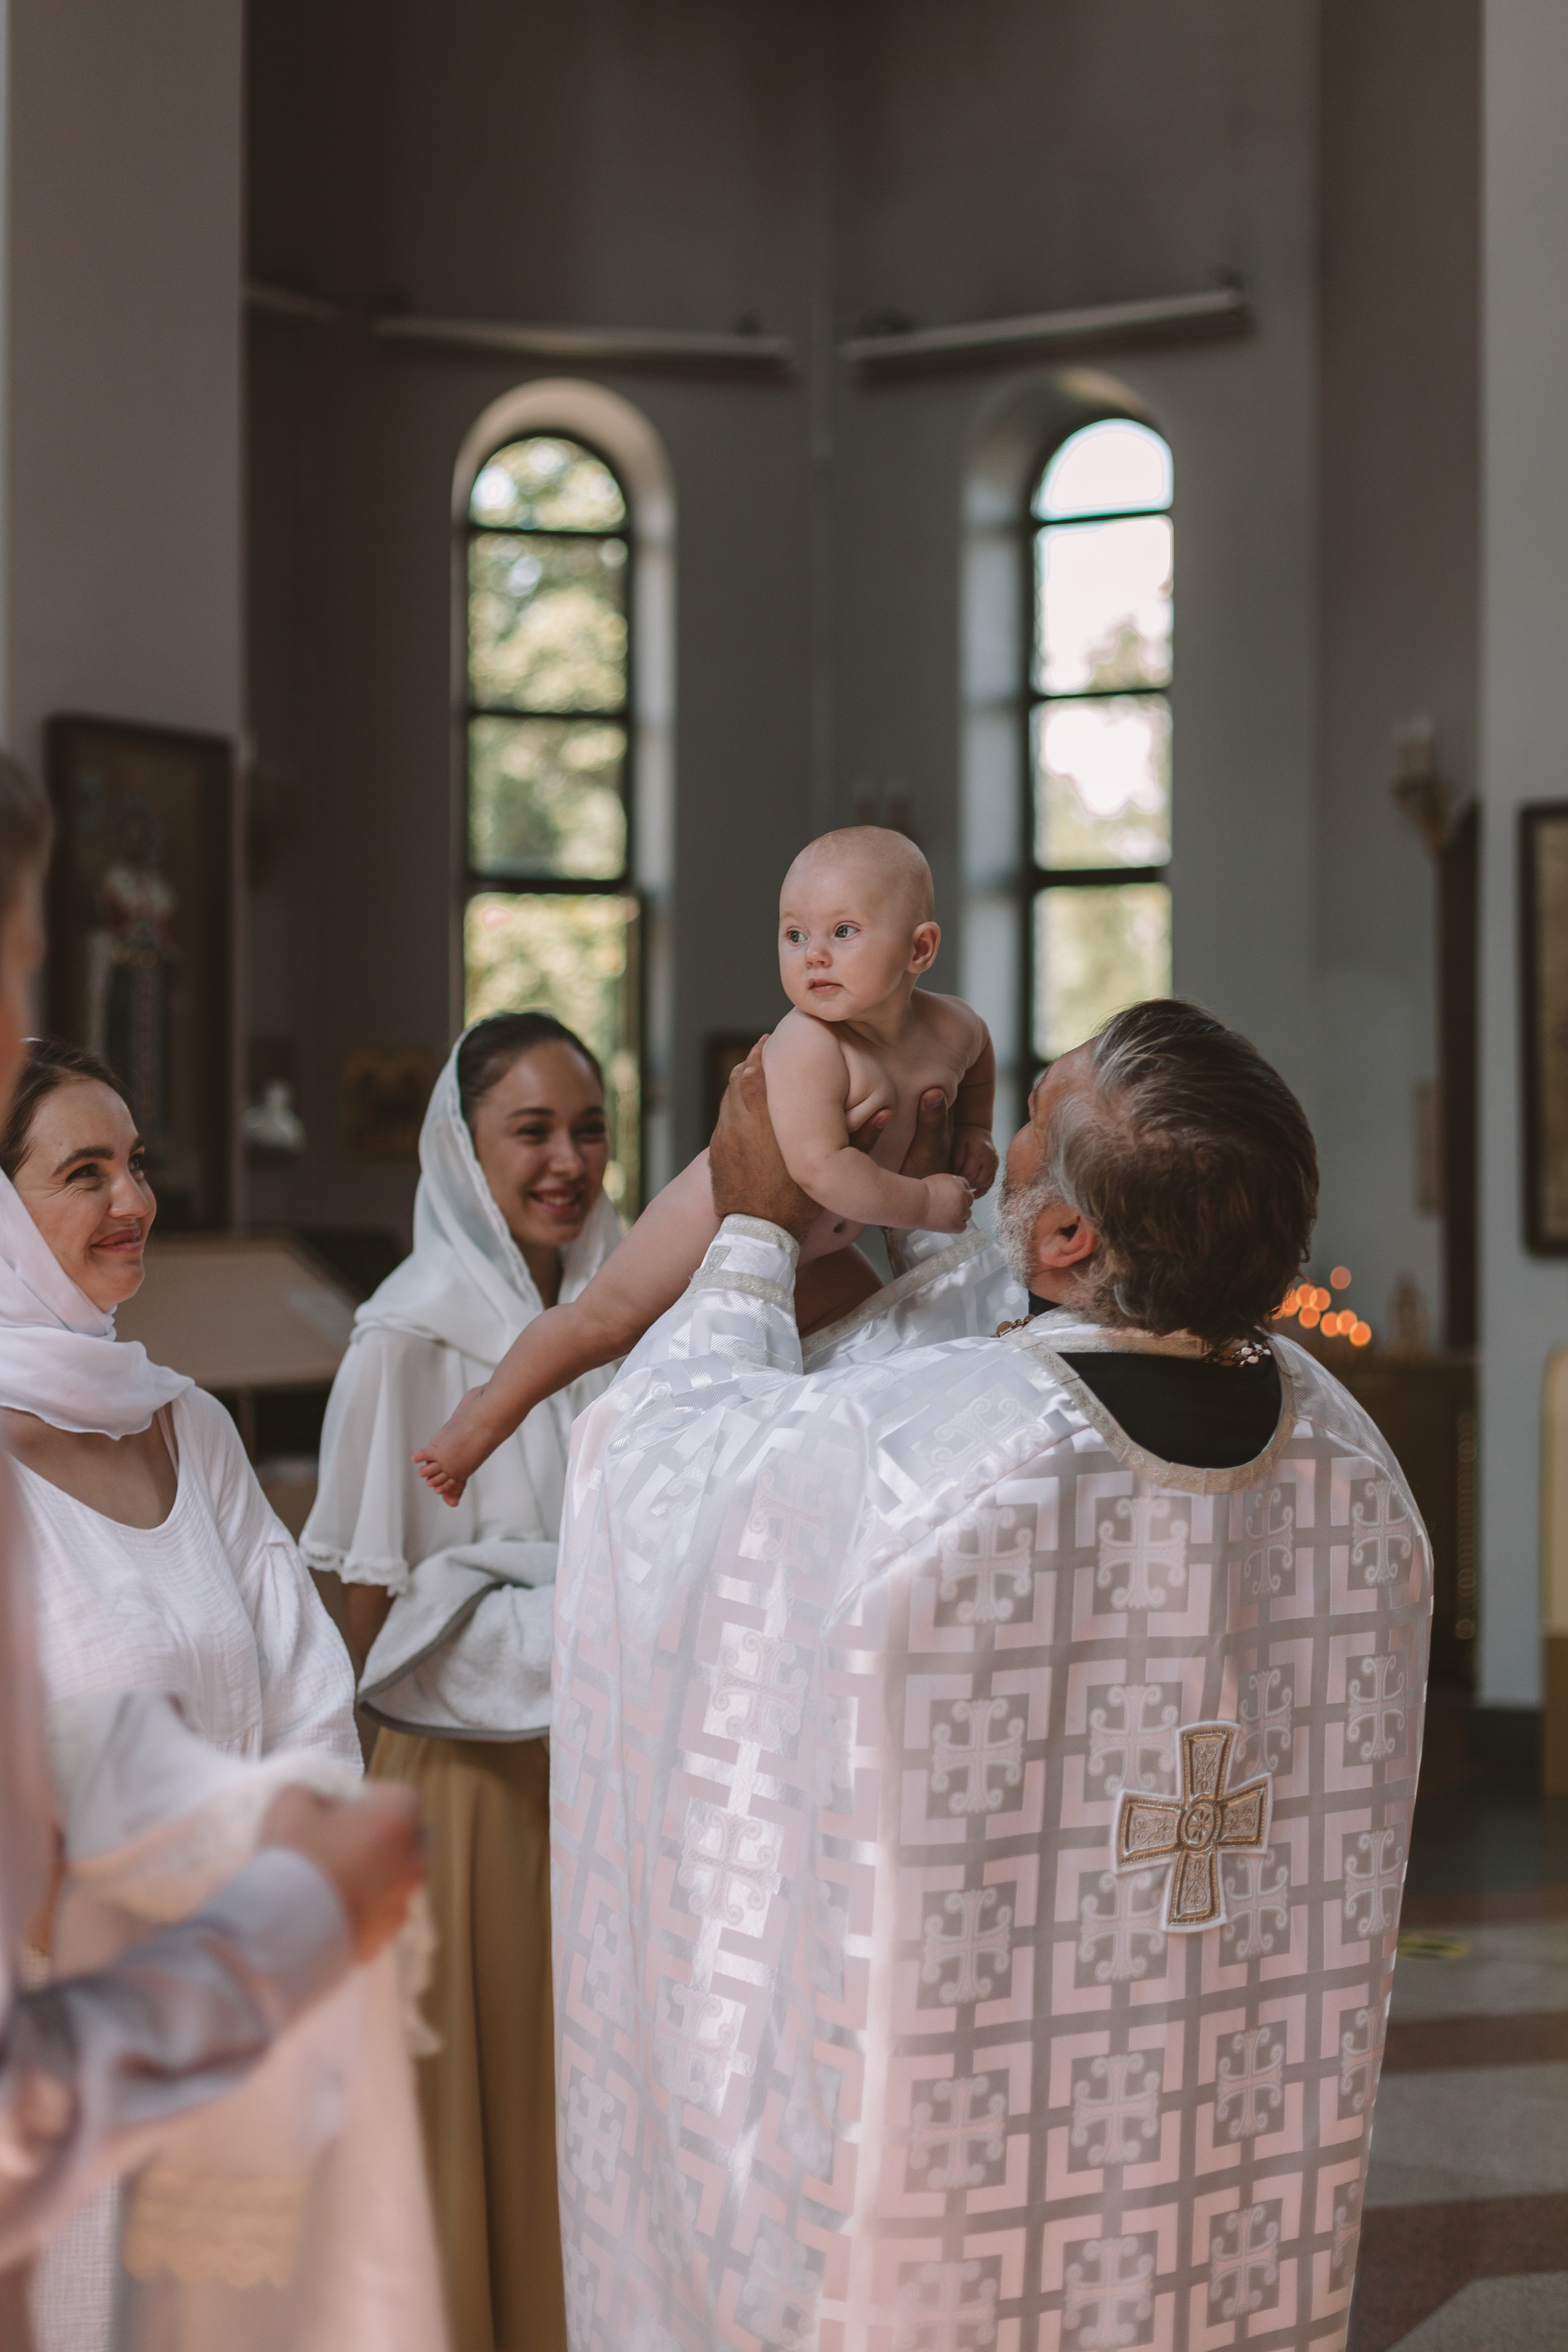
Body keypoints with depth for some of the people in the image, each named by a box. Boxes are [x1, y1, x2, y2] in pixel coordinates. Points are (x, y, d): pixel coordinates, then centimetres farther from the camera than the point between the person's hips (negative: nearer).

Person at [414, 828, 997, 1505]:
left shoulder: (952, 1027, -10)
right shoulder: (807, 1046, -35)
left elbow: (974, 1060, 18)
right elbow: (820, 1169, -43)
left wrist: (972, 1132, 5)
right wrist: (926, 1204, -33)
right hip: (723, 1218, -7)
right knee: (608, 1319, -8)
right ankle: (491, 1412, 10)